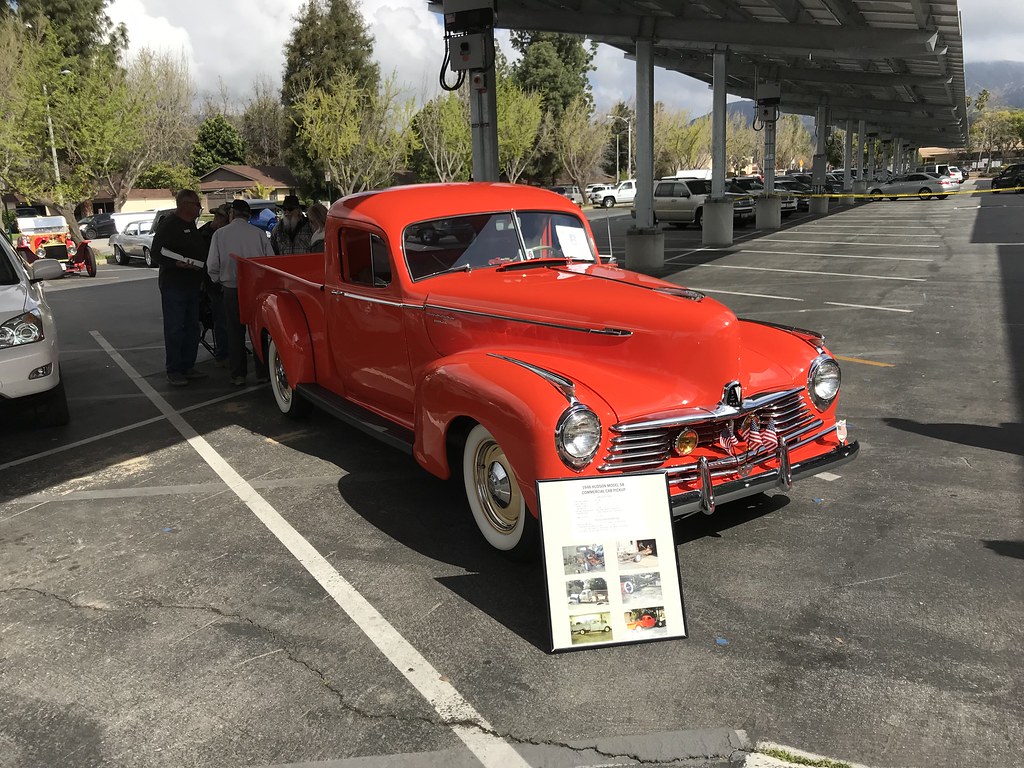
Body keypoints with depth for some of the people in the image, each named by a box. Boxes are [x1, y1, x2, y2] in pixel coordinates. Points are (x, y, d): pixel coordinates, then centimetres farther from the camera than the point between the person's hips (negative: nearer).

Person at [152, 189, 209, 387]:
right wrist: (177, 263, -30)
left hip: (192, 285, 9)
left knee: (192, 328, 13)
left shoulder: (192, 226, 16)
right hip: (173, 286, -9)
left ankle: (188, 367, 23)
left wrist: (200, 275, 18)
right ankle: (173, 371, 2)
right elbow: (158, 250, -19)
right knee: (174, 329, -4)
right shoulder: (168, 224, -11)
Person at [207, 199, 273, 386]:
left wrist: (219, 281, 16)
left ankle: (238, 374, 9)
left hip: (231, 288, 0)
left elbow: (212, 266, -3)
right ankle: (262, 372, 16)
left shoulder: (220, 234, -4)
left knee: (235, 332, 9)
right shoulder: (258, 233, -5)